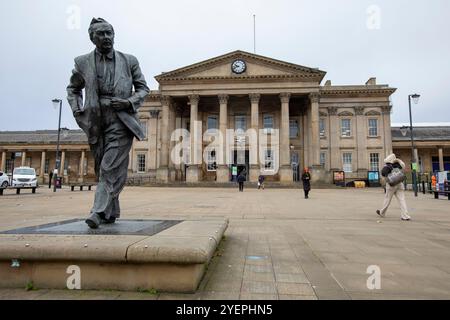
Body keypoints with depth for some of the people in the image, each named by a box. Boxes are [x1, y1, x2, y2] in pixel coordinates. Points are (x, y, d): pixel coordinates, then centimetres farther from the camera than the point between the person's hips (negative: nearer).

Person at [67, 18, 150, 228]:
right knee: (102, 170, 9)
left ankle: (99, 212, -10)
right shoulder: (83, 63, 9)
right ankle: (111, 213, 23)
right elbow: (73, 89, 24)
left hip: (121, 121, -3)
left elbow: (143, 88, 10)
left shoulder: (129, 61, 5)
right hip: (95, 123, 3)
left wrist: (130, 102, -8)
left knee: (111, 168, -13)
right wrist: (75, 108, 6)